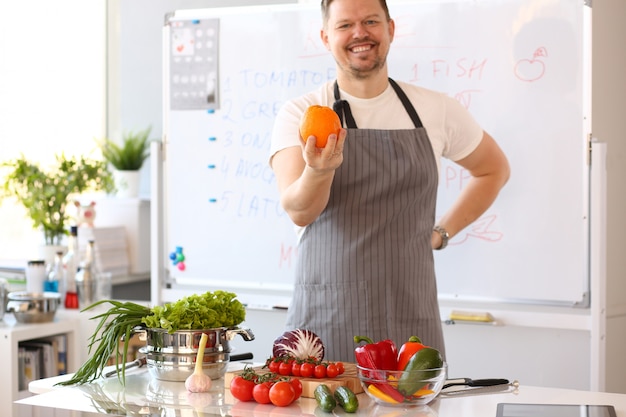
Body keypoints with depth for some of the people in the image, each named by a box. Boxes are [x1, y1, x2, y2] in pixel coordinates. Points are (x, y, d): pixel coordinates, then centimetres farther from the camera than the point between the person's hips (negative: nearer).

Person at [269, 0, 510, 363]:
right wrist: (319, 171, -37)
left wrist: (442, 232, 10)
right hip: (324, 317, -1)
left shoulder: (436, 110, 4)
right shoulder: (299, 114, -1)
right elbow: (298, 211, -15)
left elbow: (495, 169, 21)